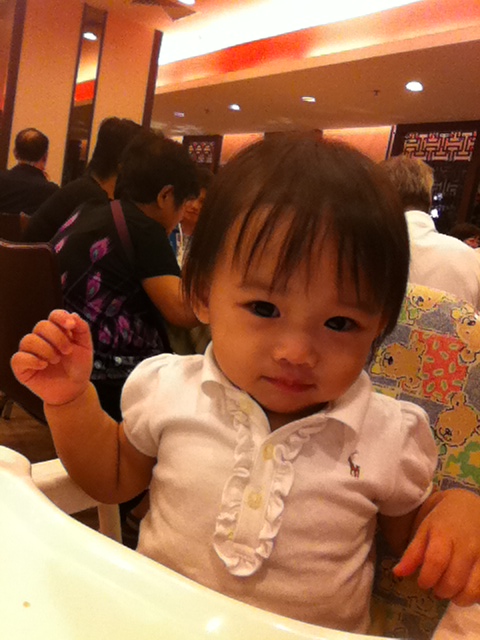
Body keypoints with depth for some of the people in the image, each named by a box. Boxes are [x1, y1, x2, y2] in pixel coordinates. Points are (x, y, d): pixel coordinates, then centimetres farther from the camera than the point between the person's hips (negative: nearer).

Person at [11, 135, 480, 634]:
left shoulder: (390, 437, -13)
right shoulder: (169, 391, -11)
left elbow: (411, 528, 5)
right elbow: (112, 479, 5)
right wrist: (71, 400, -10)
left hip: (317, 630, 0)